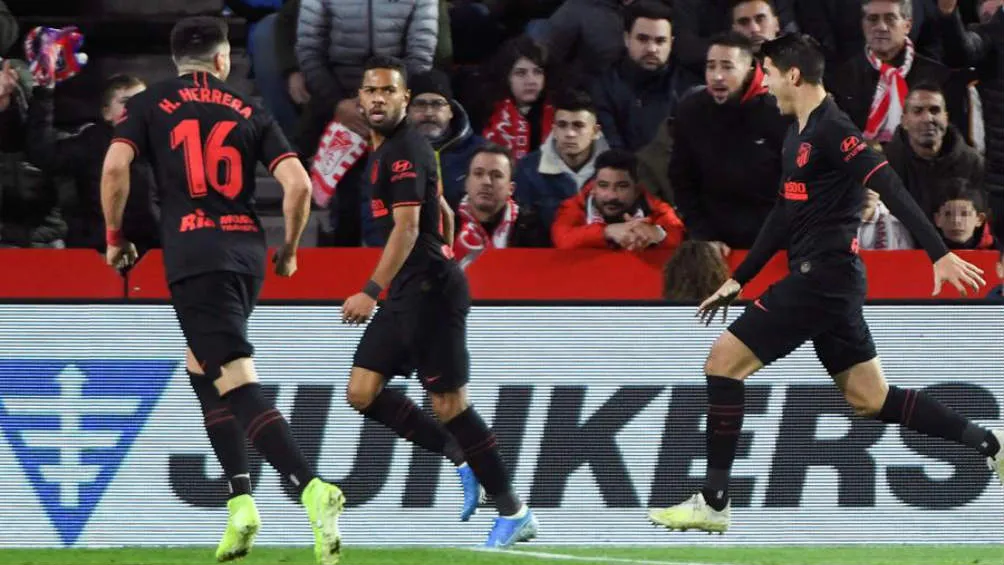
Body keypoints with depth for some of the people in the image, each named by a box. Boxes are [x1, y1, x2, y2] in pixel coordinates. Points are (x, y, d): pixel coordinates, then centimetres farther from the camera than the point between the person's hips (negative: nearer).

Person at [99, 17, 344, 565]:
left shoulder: (148, 104, 7)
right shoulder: (250, 113, 12)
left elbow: (115, 166, -8)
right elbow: (297, 182, 3)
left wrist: (115, 237, 6)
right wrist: (289, 249, 17)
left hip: (193, 256, -4)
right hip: (246, 252, 4)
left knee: (236, 382, -13)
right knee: (201, 368, 23)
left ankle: (311, 487, -32)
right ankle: (240, 502, 12)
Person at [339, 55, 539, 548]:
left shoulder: (404, 151, -14)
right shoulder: (385, 150, 16)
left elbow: (406, 228, -24)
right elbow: (441, 210, 26)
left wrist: (372, 292, -31)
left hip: (430, 290, -10)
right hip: (408, 294, 10)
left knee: (448, 404, -7)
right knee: (362, 392, 3)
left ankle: (514, 512, 0)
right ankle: (459, 457, 11)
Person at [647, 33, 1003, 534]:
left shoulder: (831, 130, -13)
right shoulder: (799, 137, 16)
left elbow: (889, 188, -21)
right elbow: (785, 216, 26)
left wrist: (940, 254, -29)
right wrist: (738, 280, 27)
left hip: (822, 277, -10)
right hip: (826, 281, 10)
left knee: (723, 361, -8)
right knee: (869, 398, 10)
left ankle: (713, 502, -7)